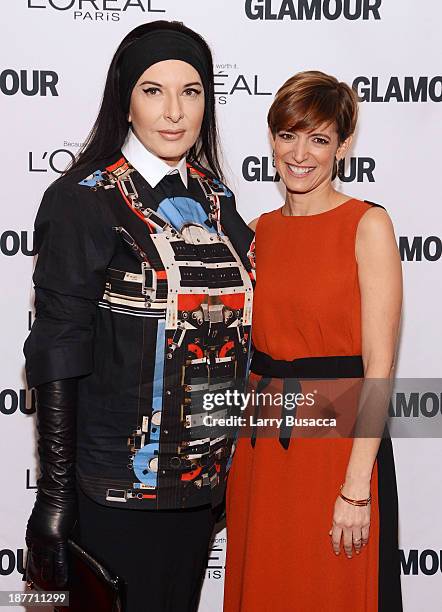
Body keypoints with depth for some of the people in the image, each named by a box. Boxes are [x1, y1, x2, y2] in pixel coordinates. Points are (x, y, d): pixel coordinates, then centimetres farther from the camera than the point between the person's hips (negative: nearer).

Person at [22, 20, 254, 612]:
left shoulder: (217, 200, 7)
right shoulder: (81, 201, -10)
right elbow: (59, 353, -13)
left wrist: (236, 460, 12)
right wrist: (54, 497, -14)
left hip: (206, 474, 6)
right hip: (114, 486, -5)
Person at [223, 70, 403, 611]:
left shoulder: (367, 224, -8)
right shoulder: (259, 231, 8)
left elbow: (378, 366, -13)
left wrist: (356, 490, -17)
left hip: (338, 440, -5)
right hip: (260, 443, 5)